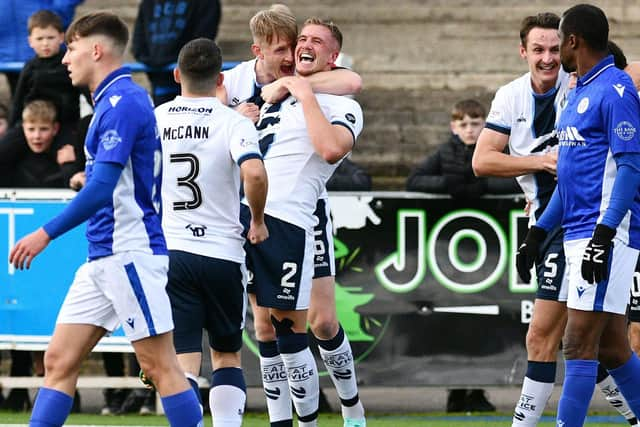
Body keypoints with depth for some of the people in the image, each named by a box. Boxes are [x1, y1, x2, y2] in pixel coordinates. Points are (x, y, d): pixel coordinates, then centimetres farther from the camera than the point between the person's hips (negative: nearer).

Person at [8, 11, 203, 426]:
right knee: (60, 361, 4)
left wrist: (47, 233, -18)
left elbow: (103, 187, -20)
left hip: (131, 252, -10)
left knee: (161, 366, -6)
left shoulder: (122, 101, -14)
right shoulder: (112, 100, 17)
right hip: (102, 257, 10)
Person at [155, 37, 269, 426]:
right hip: (222, 254, -1)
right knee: (228, 355, 16)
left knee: (183, 360, -2)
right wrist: (258, 221, -6)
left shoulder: (154, 120, 3)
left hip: (168, 252, 1)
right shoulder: (233, 122, -6)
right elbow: (254, 173, -23)